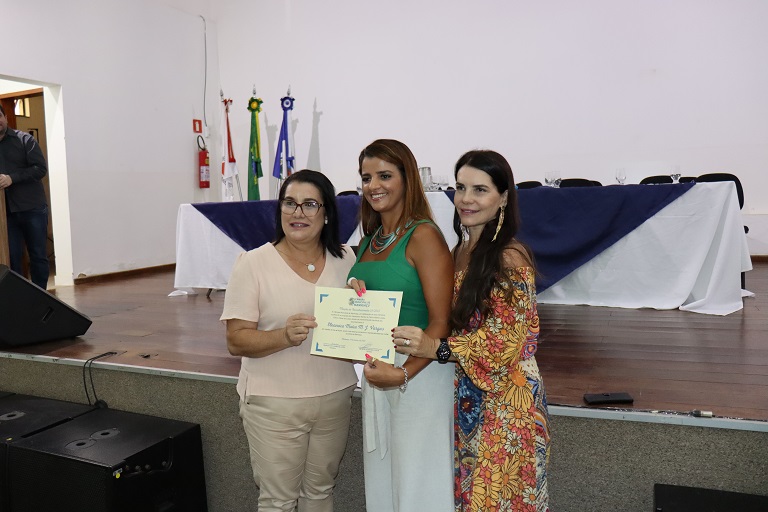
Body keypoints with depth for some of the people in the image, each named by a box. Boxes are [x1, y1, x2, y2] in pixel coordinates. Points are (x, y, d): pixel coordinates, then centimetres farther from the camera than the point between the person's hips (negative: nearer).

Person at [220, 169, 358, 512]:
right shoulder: (253, 263, -8)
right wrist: (284, 337, -27)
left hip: (335, 397, 4)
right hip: (274, 404, -3)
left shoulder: (346, 259, 2)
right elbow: (236, 341, -10)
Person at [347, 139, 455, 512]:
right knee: (381, 481, 20)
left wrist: (403, 373, -26)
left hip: (418, 372, -8)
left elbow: (441, 321, -18)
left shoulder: (423, 236, -13)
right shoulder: (369, 240, 10)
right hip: (374, 372, 8)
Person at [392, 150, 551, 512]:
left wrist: (437, 348, -30)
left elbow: (504, 343, -20)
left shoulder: (510, 258, -18)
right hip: (466, 397, 7)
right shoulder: (462, 250, 5)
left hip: (504, 400, -7)